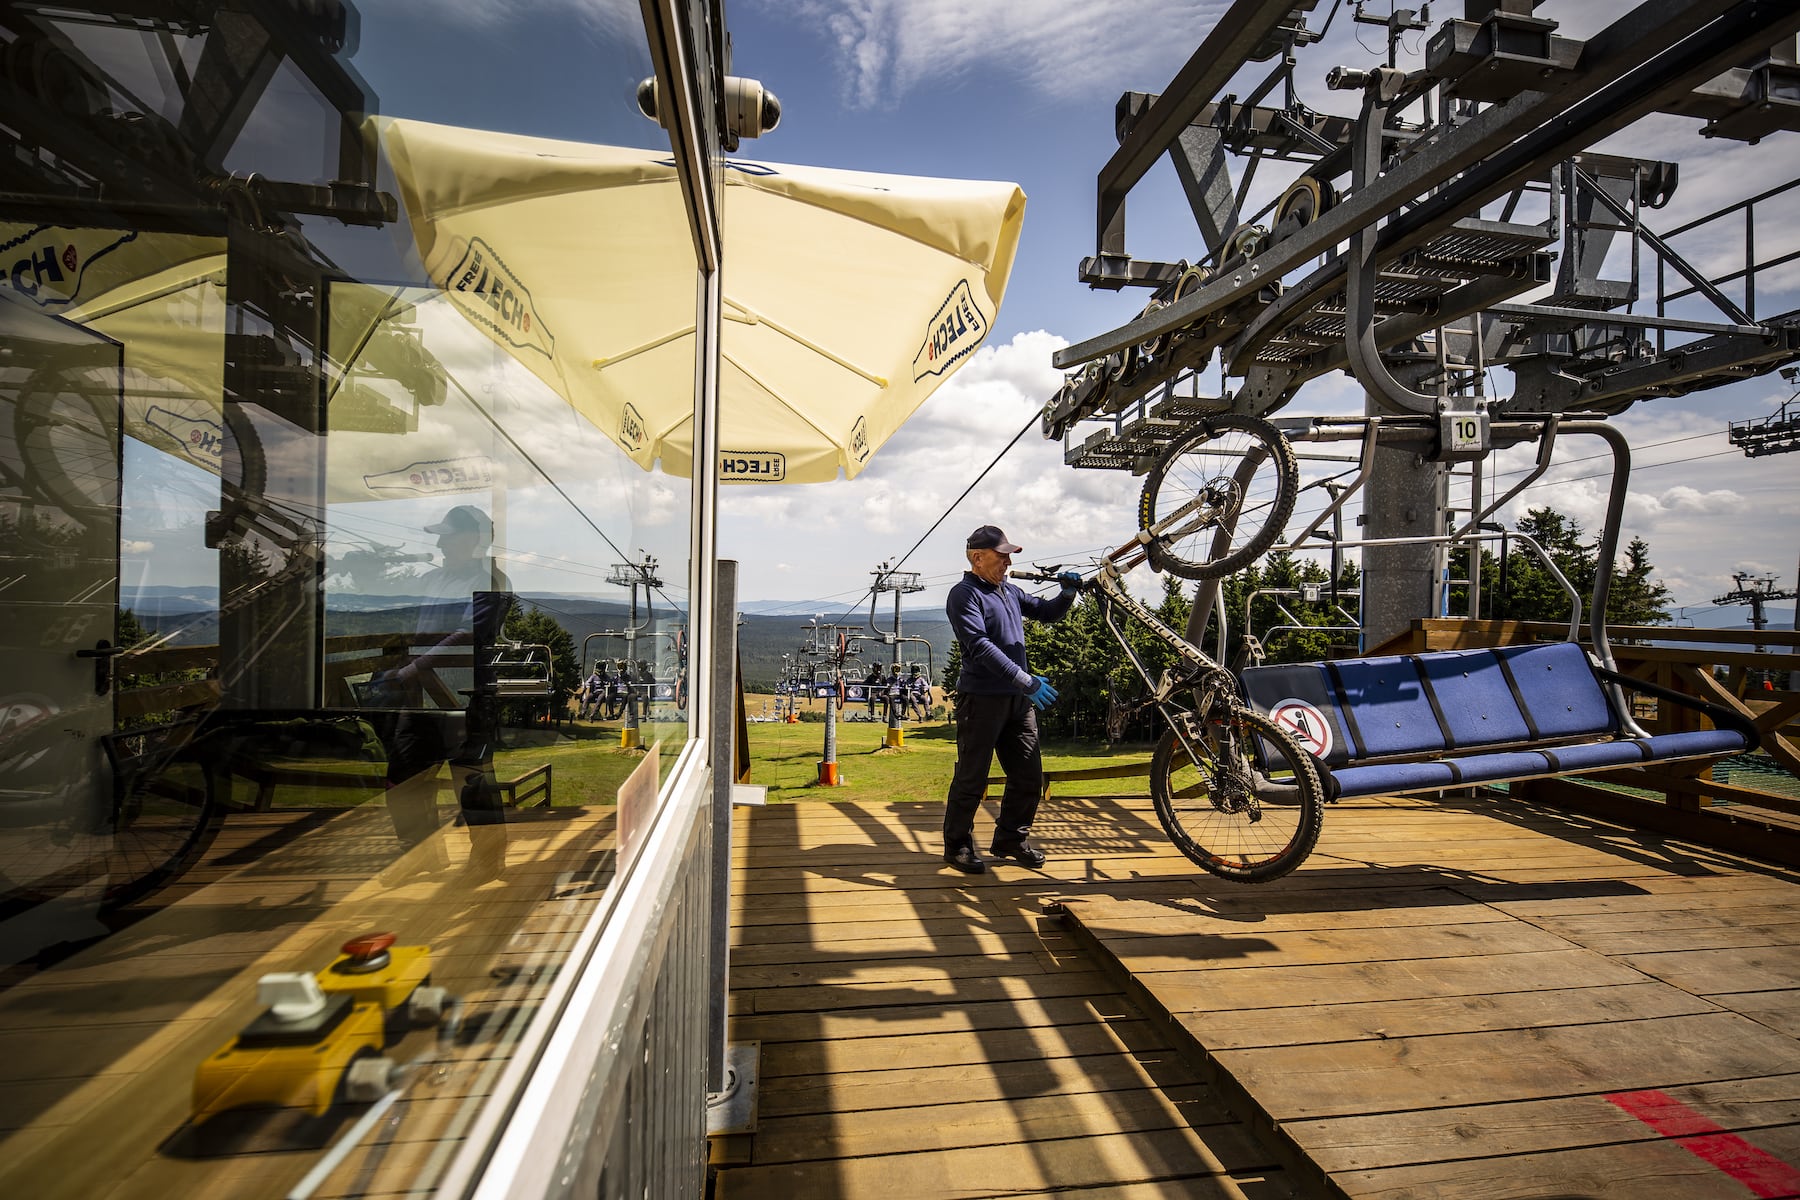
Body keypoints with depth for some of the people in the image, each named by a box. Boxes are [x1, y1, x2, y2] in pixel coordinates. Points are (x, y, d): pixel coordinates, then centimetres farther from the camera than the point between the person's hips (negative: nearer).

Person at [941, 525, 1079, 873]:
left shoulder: (1010, 591, 16)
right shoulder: (964, 594, -9)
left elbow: (1047, 612, 25)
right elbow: (980, 646, -21)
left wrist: (1067, 593, 3)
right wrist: (1025, 679, -28)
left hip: (1019, 700, 8)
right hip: (982, 698, -7)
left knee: (1029, 776, 11)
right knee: (972, 779, 1)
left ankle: (1011, 839, 28)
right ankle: (957, 845, 17)